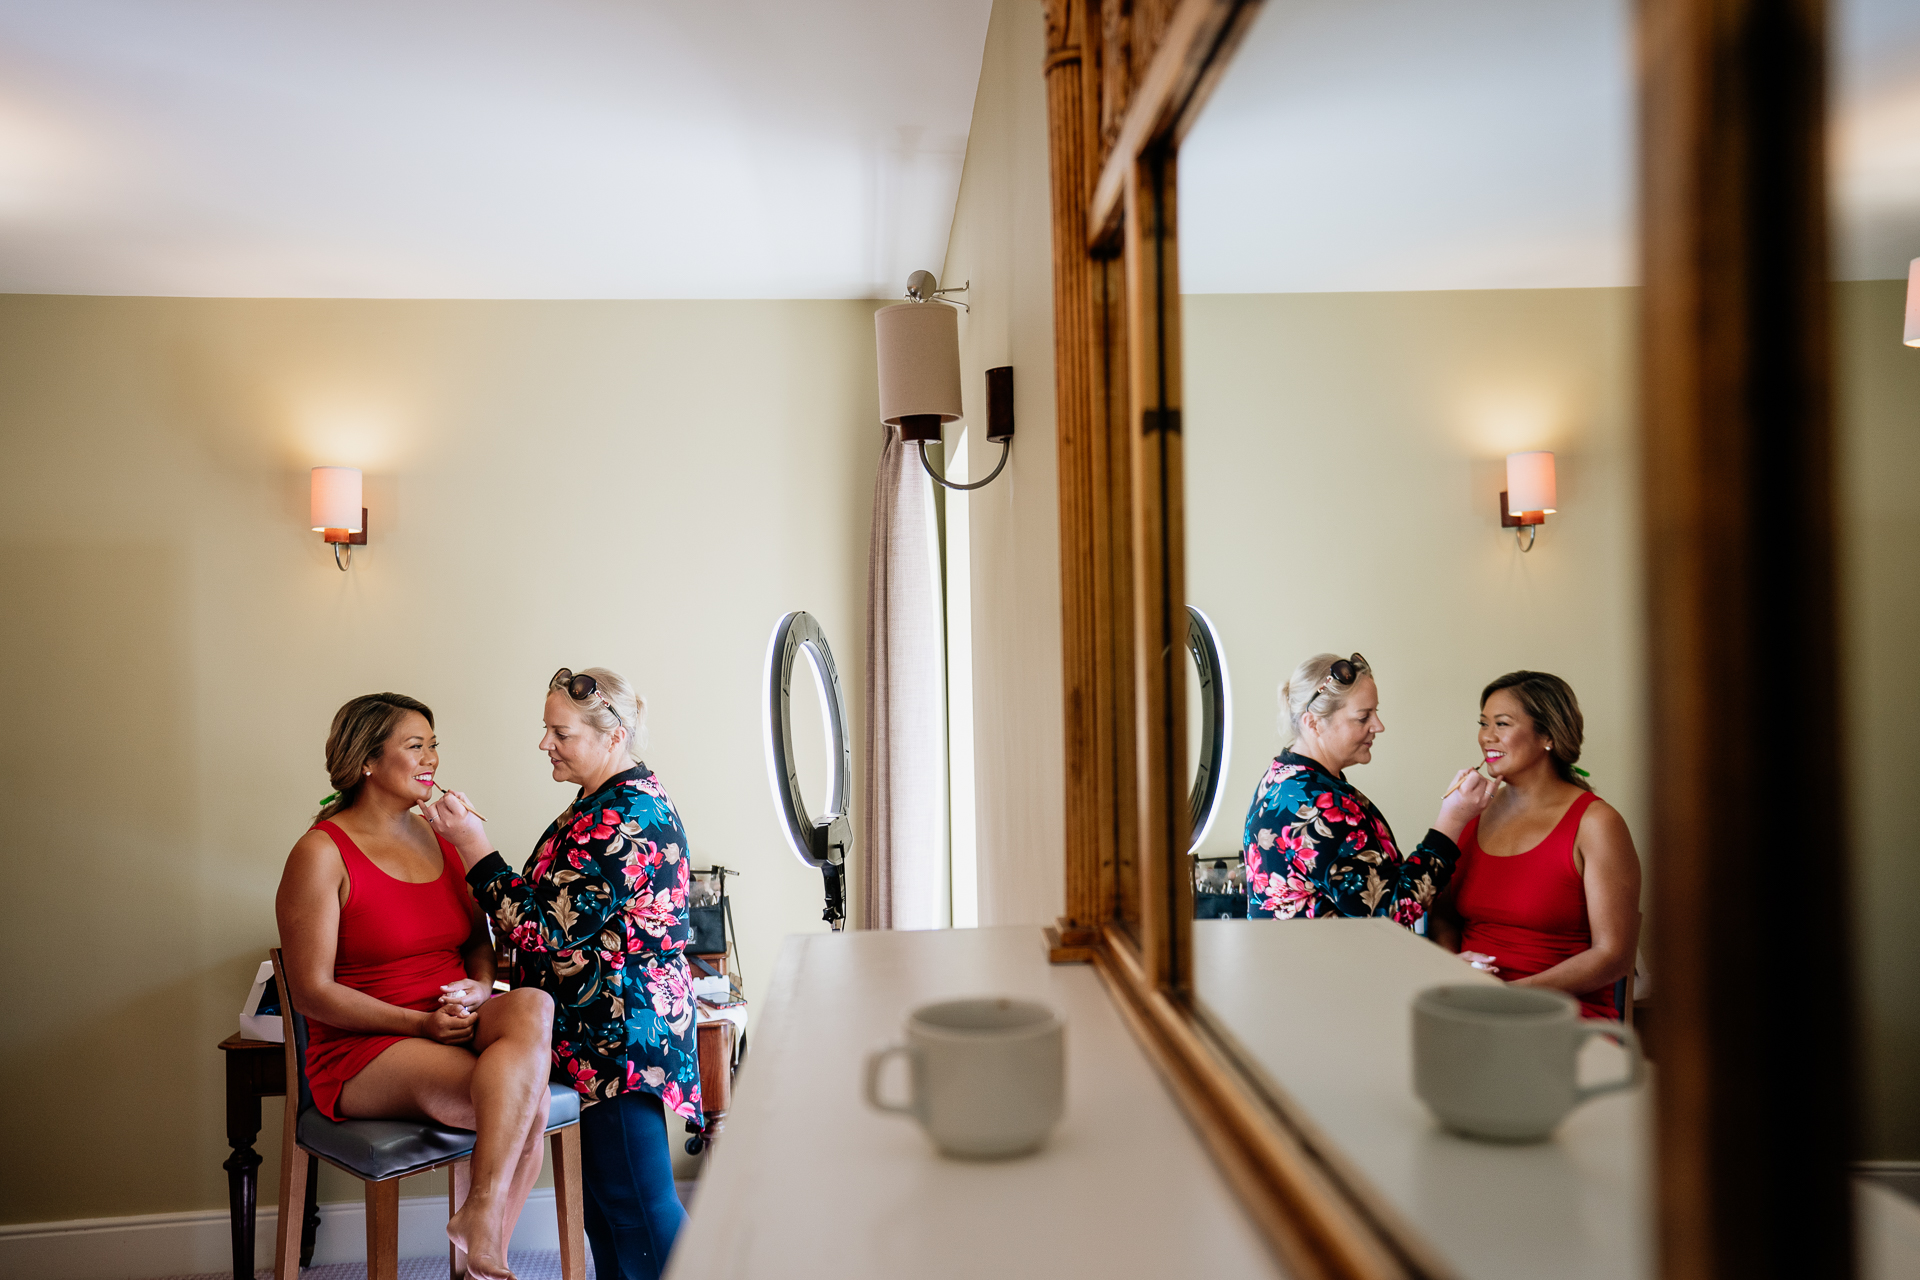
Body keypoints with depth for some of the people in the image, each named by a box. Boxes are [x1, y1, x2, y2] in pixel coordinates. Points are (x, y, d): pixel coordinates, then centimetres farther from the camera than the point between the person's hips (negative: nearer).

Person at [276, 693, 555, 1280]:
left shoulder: (441, 839, 13)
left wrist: (479, 988, -5)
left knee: (533, 1007, -30)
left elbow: (479, 941, 20)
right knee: (523, 1102, -31)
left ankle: (480, 1216, -23)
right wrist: (422, 1023, -20)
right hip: (362, 1050, -6)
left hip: (456, 1028, 6)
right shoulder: (321, 854, -7)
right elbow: (313, 993, -11)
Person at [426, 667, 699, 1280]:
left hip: (623, 1038, -11)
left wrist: (475, 848, -17)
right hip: (602, 1036, 11)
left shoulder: (627, 819, -21)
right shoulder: (605, 804, 13)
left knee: (639, 1208, -2)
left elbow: (551, 931, -22)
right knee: (605, 1201, 18)